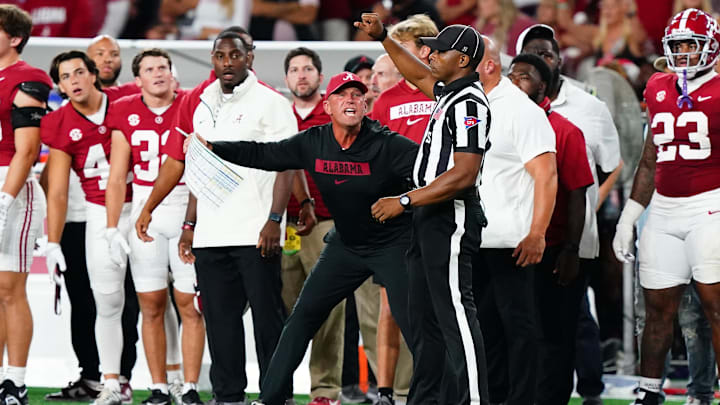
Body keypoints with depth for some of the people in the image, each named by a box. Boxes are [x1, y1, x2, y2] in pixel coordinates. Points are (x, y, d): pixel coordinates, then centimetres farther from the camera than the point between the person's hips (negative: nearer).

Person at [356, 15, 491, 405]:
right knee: (423, 315, 12)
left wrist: (404, 202, -19)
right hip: (430, 217, 10)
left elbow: (464, 175, -23)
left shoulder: (469, 103, -16)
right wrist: (382, 37, 32)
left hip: (452, 217, -10)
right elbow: (418, 75, 37)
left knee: (454, 311, -14)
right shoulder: (448, 91, 13)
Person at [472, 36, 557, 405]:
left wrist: (536, 234, -20)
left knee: (517, 323, -3)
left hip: (510, 241, -8)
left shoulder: (520, 109, -10)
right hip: (474, 239, 8)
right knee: (485, 323, 12)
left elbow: (546, 174, -15)